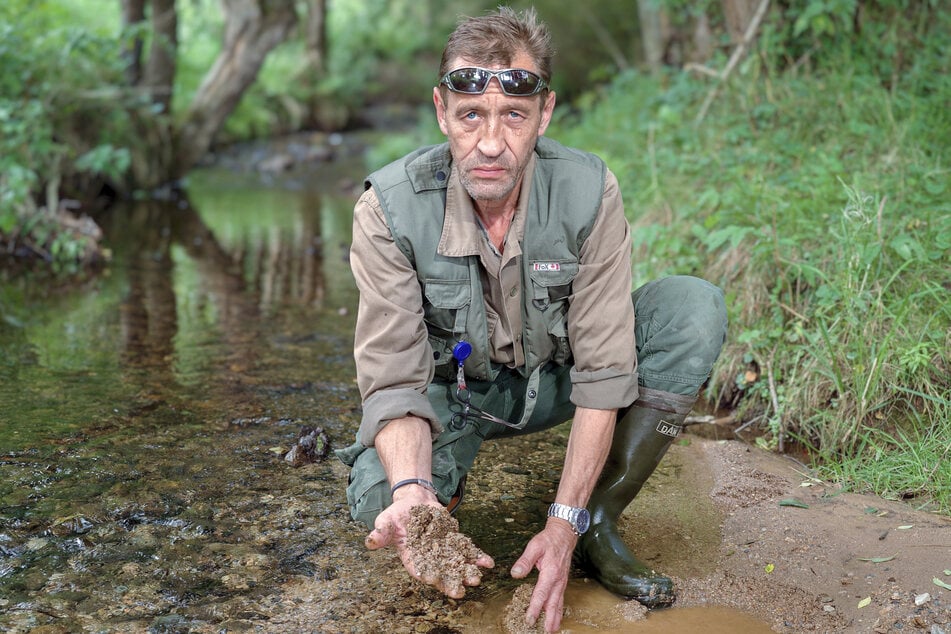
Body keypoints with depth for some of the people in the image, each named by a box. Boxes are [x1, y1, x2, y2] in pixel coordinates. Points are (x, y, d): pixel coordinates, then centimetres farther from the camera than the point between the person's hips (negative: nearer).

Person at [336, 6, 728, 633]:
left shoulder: (589, 192, -24)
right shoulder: (389, 210, -25)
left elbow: (603, 370, -22)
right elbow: (394, 379, -23)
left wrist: (563, 524, -27)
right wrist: (411, 490, -44)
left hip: (557, 378, 2)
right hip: (452, 388, -1)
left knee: (694, 307, -24)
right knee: (380, 496, -33)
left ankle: (596, 524, -12)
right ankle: (442, 481, 8)